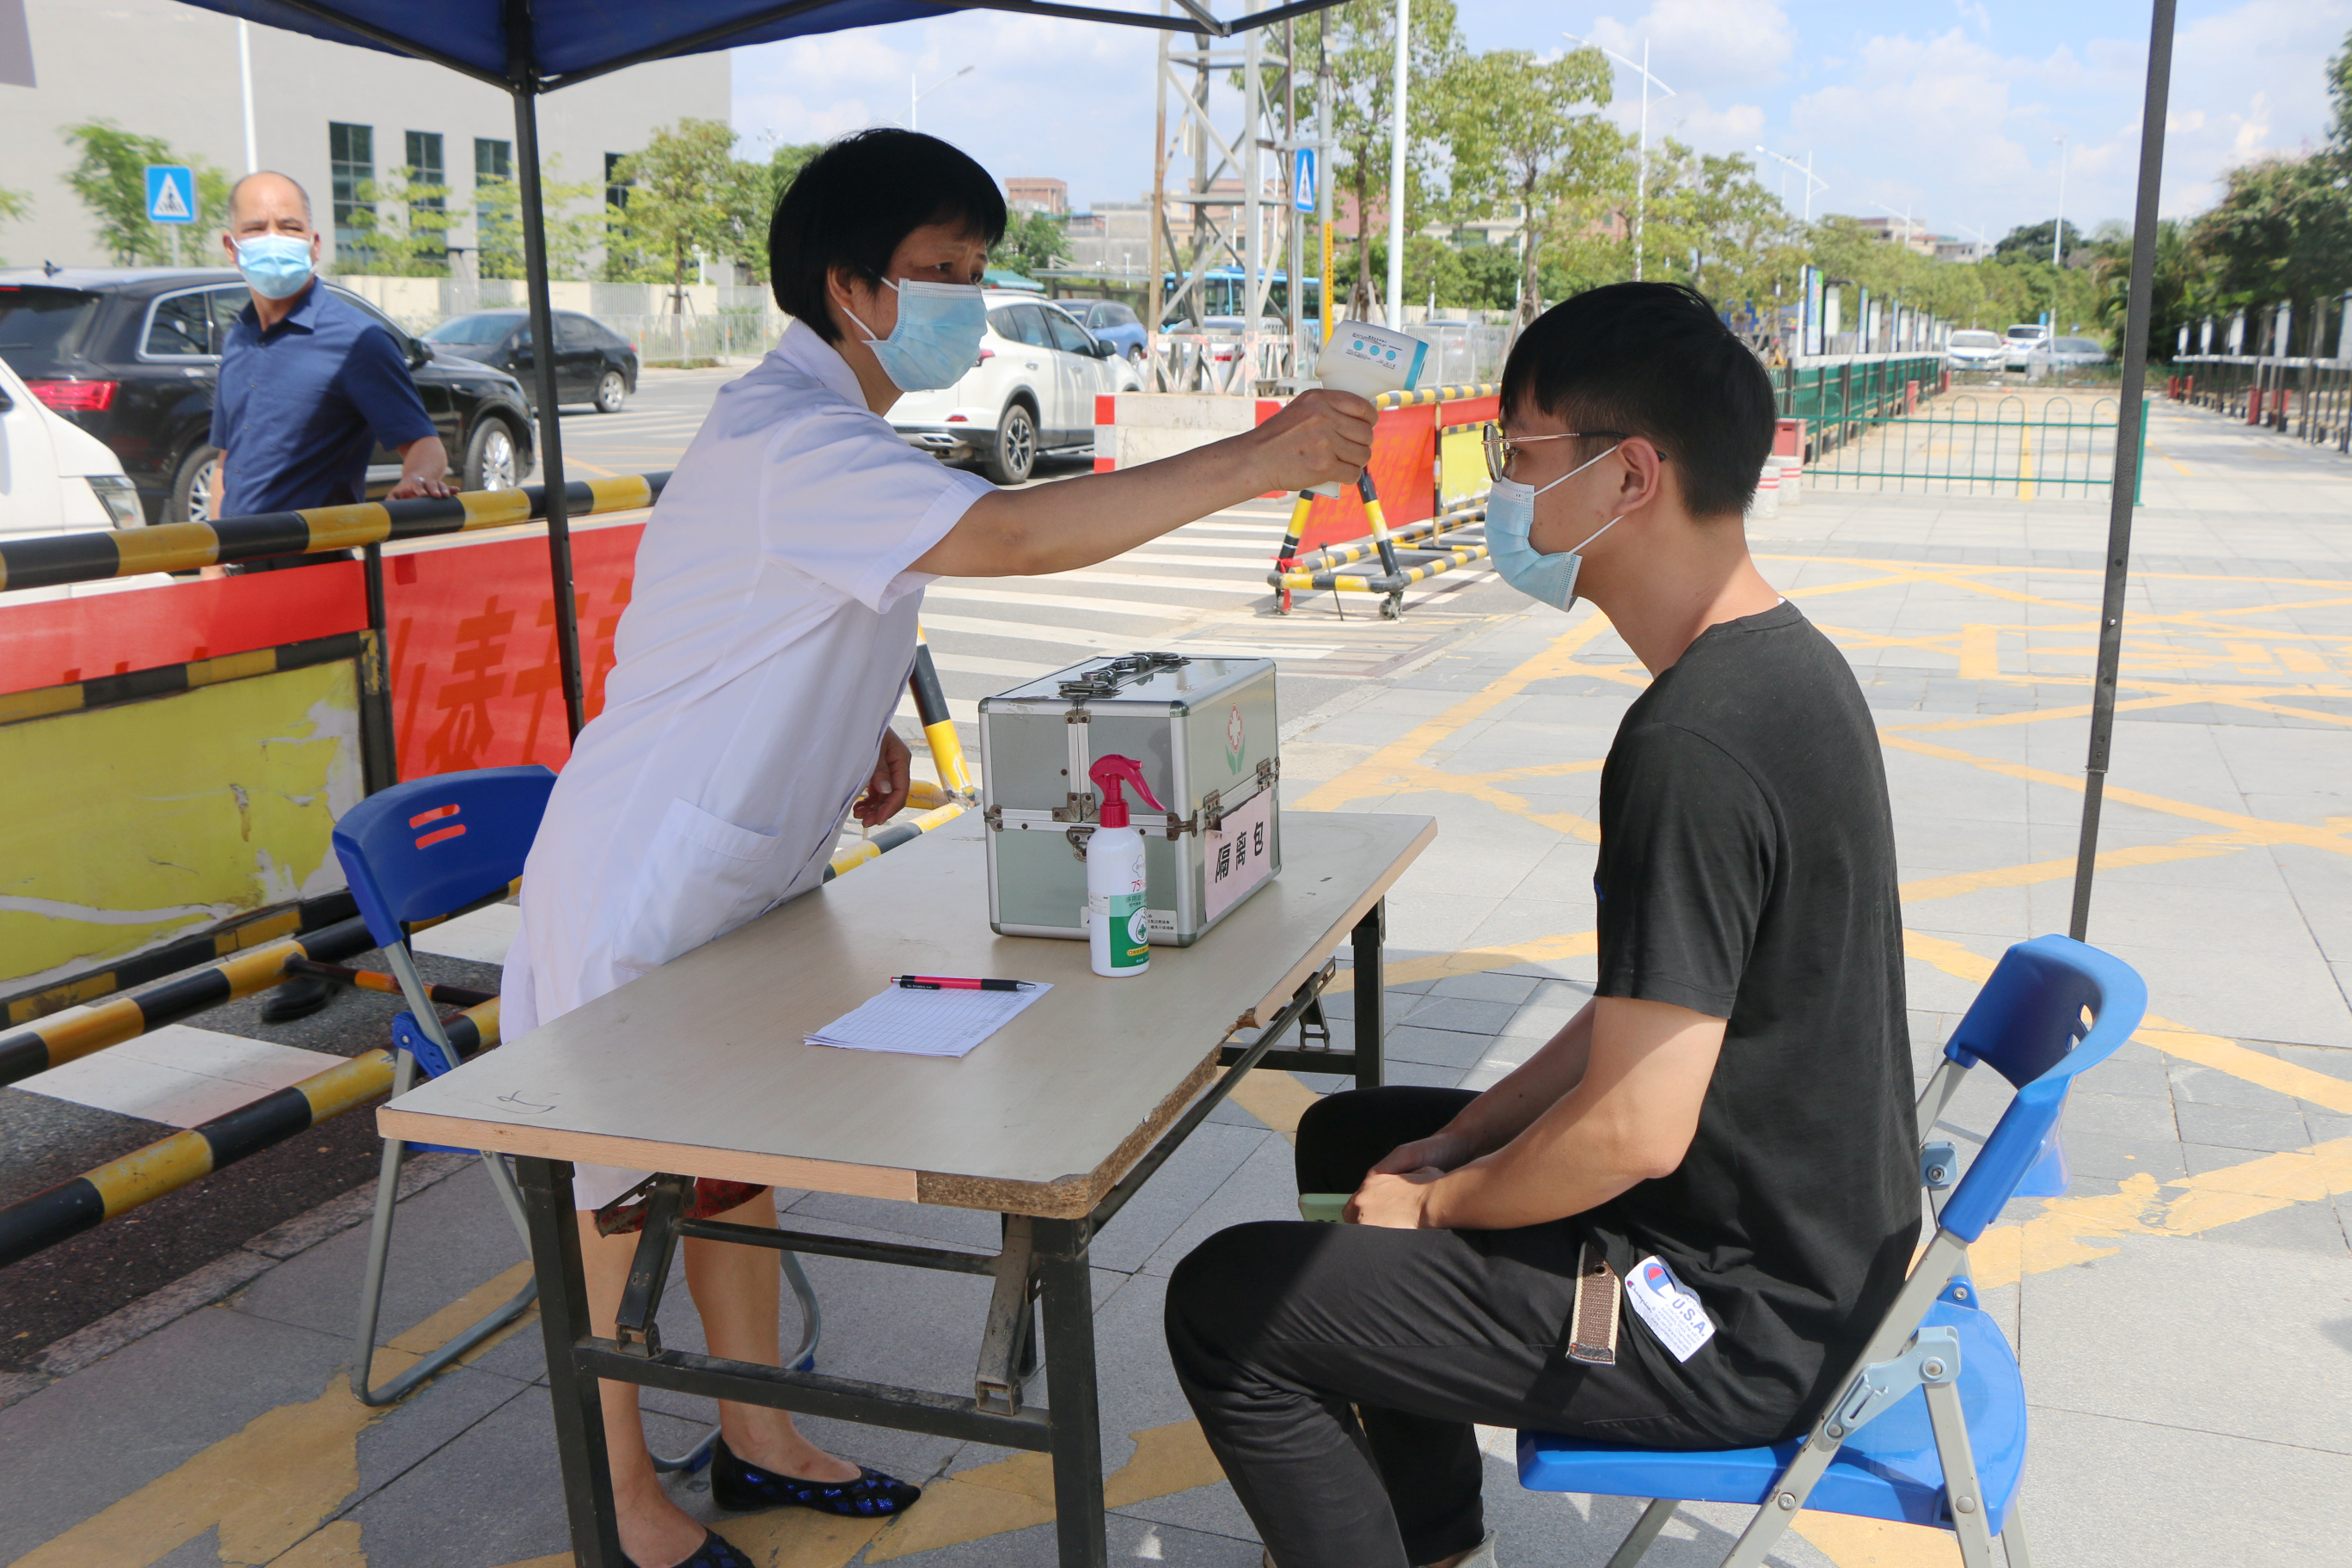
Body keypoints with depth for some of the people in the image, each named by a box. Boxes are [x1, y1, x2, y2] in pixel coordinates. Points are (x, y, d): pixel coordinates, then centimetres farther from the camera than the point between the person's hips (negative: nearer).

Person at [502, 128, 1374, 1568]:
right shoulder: (789, 442, -25)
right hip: (647, 870, -9)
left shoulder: (832, 427, 9)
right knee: (615, 1185, 7)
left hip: (752, 862, 10)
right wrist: (1252, 463, -37)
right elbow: (1010, 536, -39)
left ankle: (759, 1439, 34)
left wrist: (857, 735, 4)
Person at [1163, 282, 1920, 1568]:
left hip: (1737, 1327, -10)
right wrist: (1458, 1140, 7)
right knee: (1350, 1136, 24)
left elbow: (1636, 1129, -28)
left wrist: (1435, 1201, -10)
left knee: (1224, 1303, -7)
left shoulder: (1692, 749, -29)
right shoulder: (1779, 664, 3)